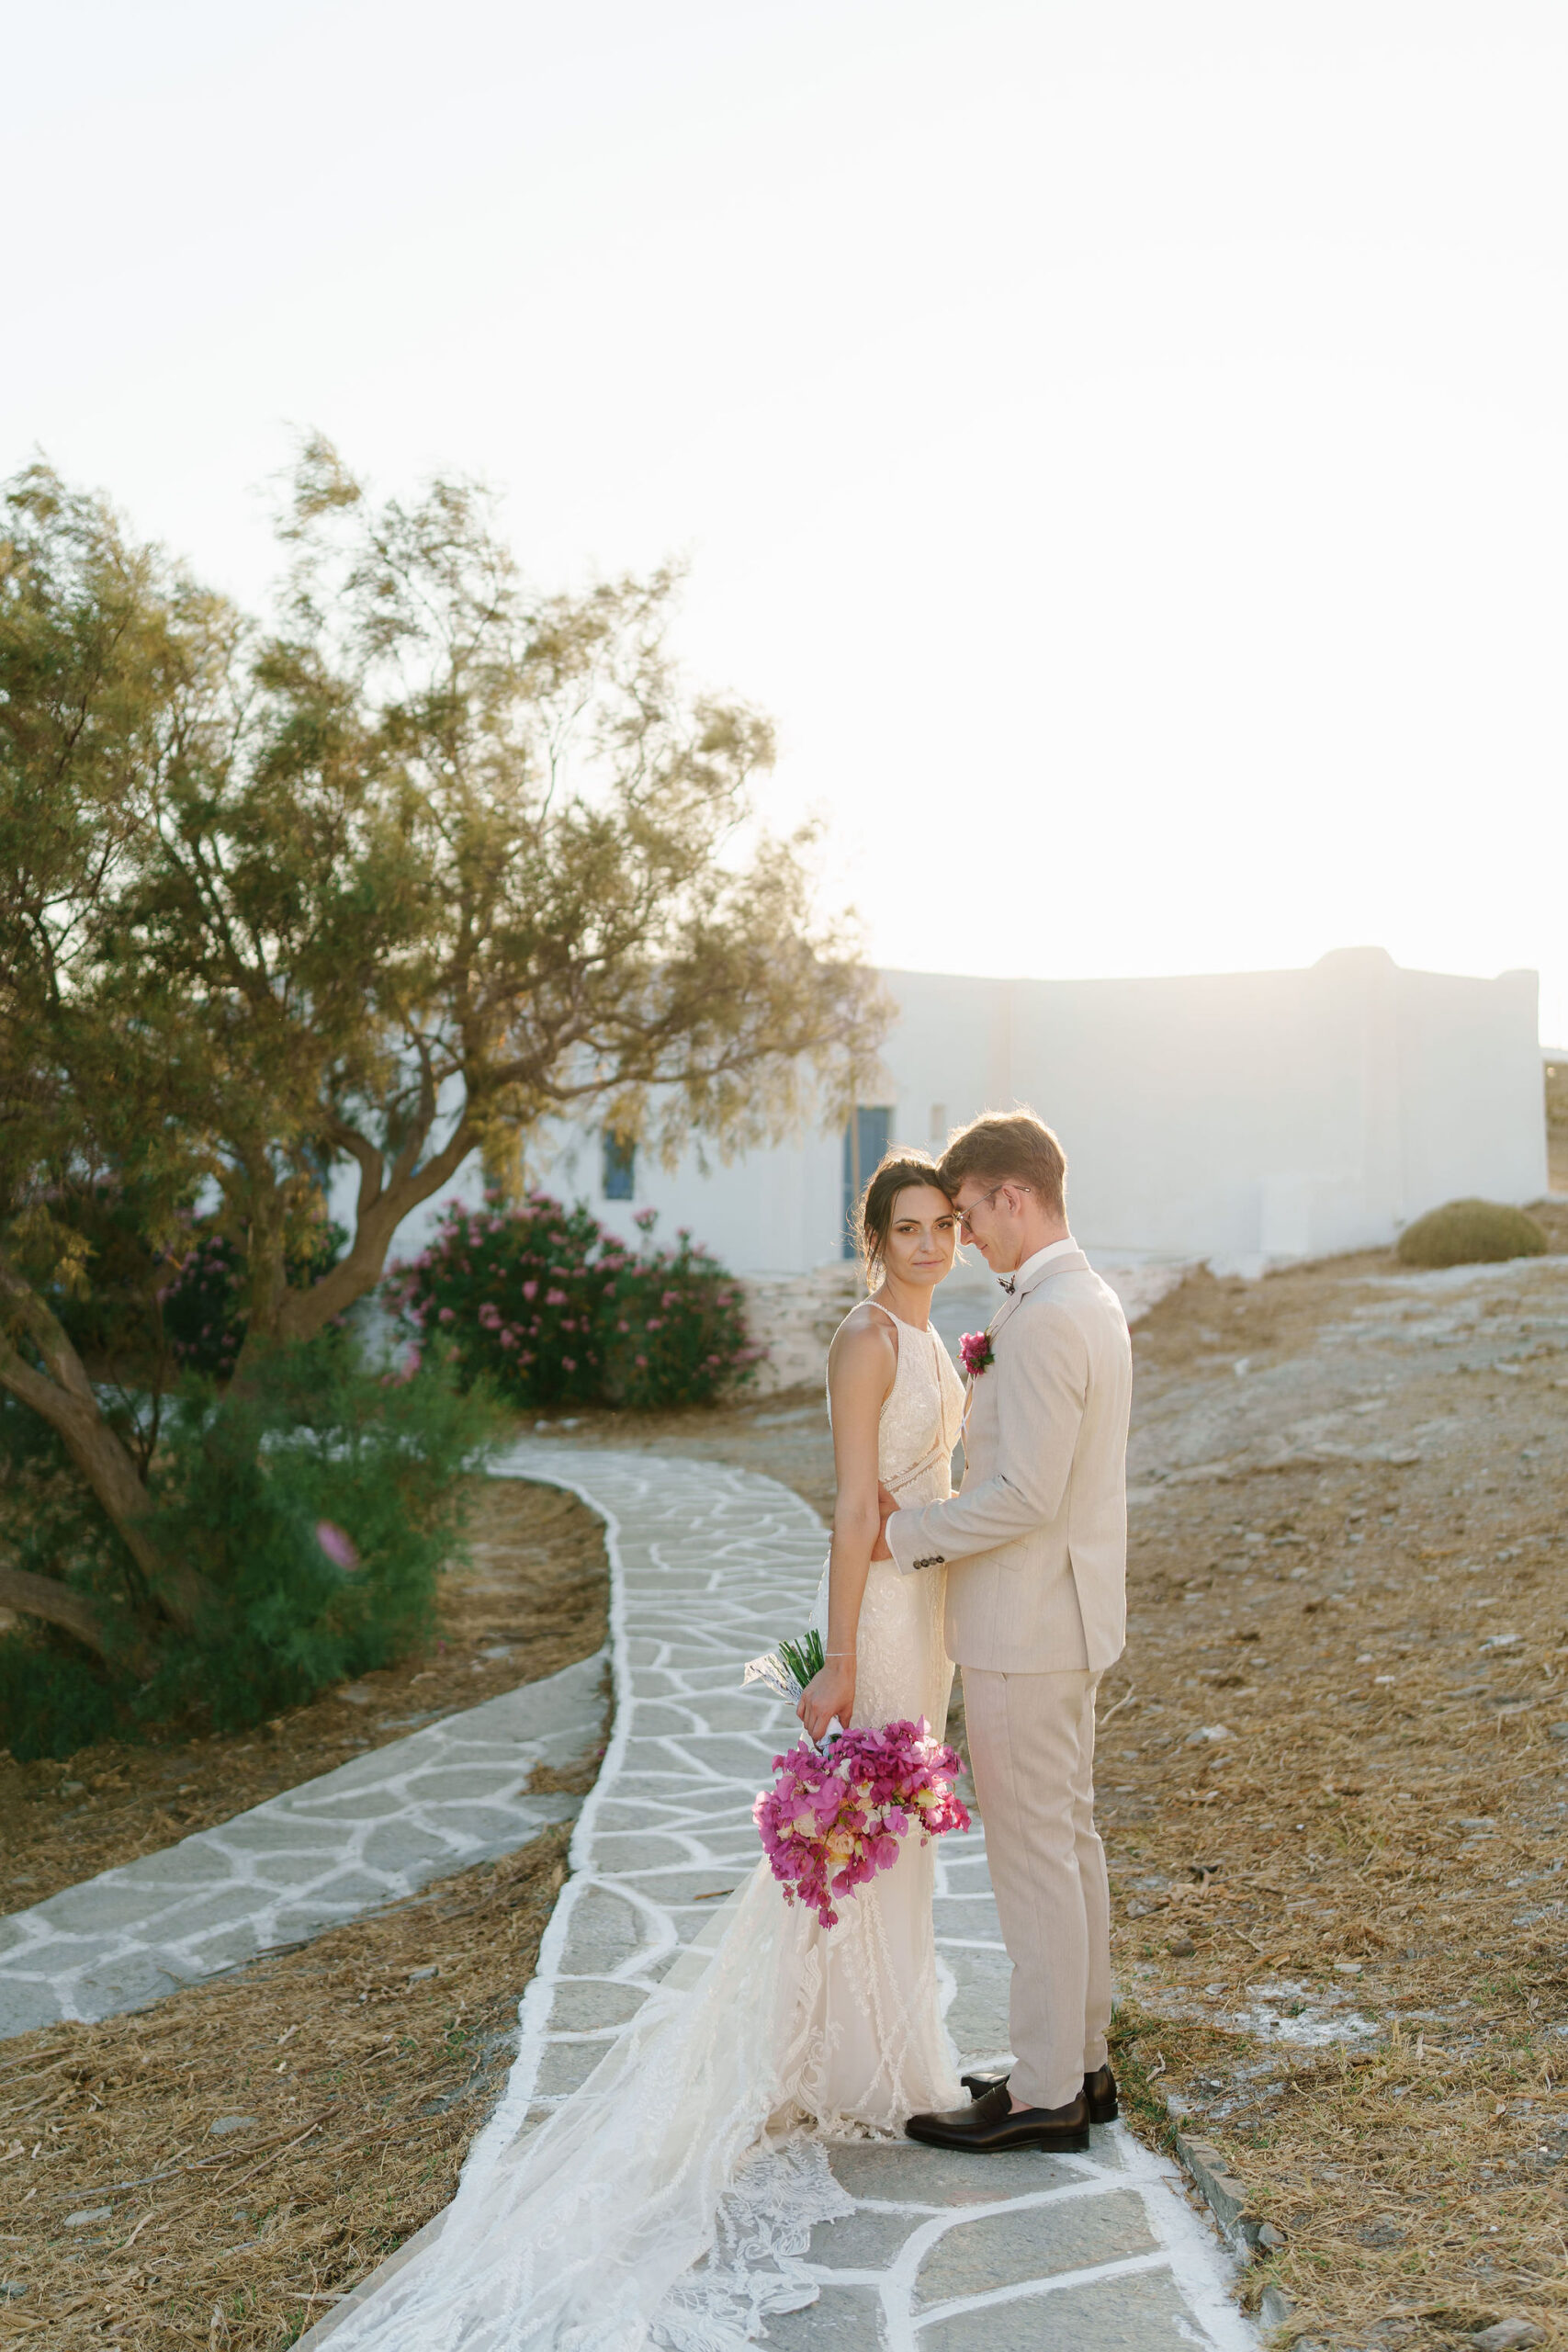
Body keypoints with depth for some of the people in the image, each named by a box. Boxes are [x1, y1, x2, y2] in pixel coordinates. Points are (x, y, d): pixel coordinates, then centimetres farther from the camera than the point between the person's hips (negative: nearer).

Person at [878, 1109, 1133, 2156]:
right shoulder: (1095, 1302, 11)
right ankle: (1082, 2059, 31)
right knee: (1071, 1839, 18)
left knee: (1033, 1854, 2)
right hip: (1070, 1612, 10)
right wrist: (931, 1513, 9)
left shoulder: (1041, 1321, -22)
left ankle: (1045, 2094, 15)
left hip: (1024, 1625, -10)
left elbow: (1025, 1496, -25)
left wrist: (905, 1534, -13)